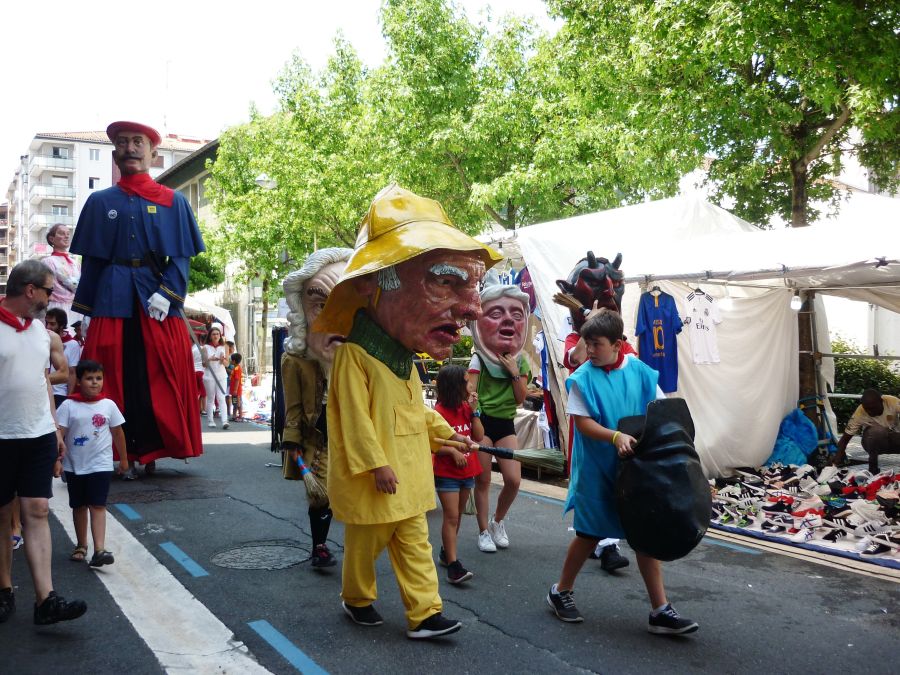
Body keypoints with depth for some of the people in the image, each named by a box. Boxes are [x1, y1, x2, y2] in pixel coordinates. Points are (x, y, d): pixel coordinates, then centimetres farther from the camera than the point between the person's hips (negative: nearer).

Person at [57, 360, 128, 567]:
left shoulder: (108, 405, -1)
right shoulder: (68, 405, -6)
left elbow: (118, 433, 8)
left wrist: (123, 460, 13)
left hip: (100, 464, -1)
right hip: (74, 465, 1)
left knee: (98, 506, -7)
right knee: (79, 506, 14)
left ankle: (99, 550, -13)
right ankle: (81, 546, 29)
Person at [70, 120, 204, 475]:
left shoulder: (174, 202, 8)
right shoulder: (99, 202, 13)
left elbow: (182, 258, 3)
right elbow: (90, 261, 11)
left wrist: (166, 293, -13)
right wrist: (87, 311, 5)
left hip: (158, 302, -1)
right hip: (112, 300, 1)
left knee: (159, 378, -1)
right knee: (112, 379, 0)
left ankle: (150, 452, 9)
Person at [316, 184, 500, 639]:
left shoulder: (402, 358, 12)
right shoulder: (354, 355, -17)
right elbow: (355, 416, -20)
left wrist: (446, 433, 22)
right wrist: (376, 464, -21)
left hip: (409, 473, 8)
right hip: (374, 478, -8)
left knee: (414, 542, 7)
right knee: (366, 542, 10)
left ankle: (424, 613, 10)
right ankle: (356, 598, 32)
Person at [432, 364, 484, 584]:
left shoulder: (466, 407, 6)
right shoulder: (440, 411, -15)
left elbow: (479, 436, 0)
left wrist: (474, 410, -7)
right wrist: (453, 451, -25)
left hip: (467, 472, 7)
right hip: (446, 474, -7)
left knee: (457, 516, 16)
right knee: (451, 517, -9)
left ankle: (446, 553, 30)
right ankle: (453, 565, -10)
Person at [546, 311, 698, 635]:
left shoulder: (639, 372, -3)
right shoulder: (583, 378, -11)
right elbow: (583, 423, -14)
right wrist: (616, 437, -28)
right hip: (597, 470, -3)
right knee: (590, 533, 8)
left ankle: (660, 611, 14)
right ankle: (561, 592, 30)